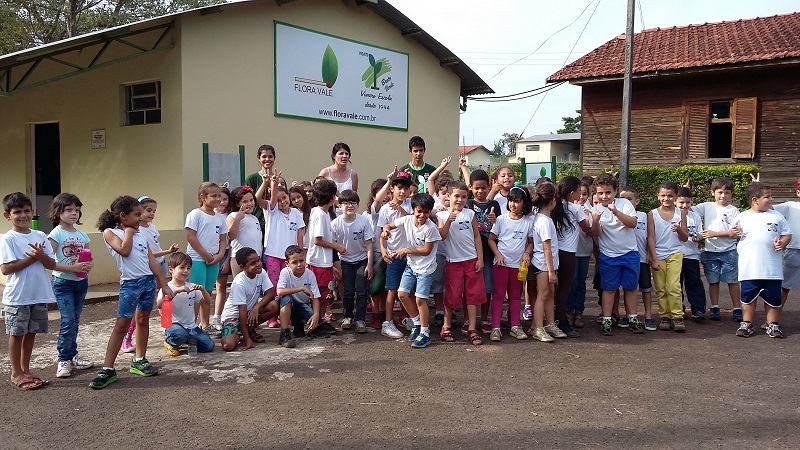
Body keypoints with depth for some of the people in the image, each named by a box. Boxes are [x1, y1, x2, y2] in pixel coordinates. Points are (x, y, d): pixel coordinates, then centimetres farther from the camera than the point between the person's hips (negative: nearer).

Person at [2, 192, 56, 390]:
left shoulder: (40, 236, 5)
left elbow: (52, 265, 4)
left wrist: (41, 255, -15)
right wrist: (31, 258, -17)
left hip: (39, 295, 5)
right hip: (17, 297, -5)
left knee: (31, 333, 13)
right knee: (17, 334, 6)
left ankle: (25, 370, 26)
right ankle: (16, 374, 17)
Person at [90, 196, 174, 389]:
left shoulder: (141, 235, 14)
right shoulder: (110, 232, -1)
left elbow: (152, 261, 13)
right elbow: (124, 251, -19)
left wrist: (164, 285, 10)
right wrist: (128, 231, -4)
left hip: (149, 281, 5)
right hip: (129, 283, -5)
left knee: (143, 320, 12)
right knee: (121, 324, -6)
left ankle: (139, 360, 23)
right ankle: (108, 369, -3)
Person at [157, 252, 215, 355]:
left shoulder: (191, 287, 8)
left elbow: (208, 302, 8)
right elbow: (159, 305, -28)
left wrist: (202, 289, -11)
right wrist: (177, 291, -33)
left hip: (191, 325, 5)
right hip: (174, 325, -5)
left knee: (209, 346, -8)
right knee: (180, 334, -39)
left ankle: (187, 341, 20)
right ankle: (170, 343, -1)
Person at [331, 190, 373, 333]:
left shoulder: (364, 221, -15)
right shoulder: (335, 224, -15)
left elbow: (369, 244, -10)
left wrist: (369, 264, -11)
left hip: (362, 260, 0)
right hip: (345, 261, 1)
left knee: (361, 290, -5)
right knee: (348, 292, 3)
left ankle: (360, 319, 6)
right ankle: (348, 317, 23)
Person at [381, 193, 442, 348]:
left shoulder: (430, 228, -20)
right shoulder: (406, 220, -7)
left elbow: (426, 250, -17)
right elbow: (389, 225, 6)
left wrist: (406, 250, -17)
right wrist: (386, 230, -19)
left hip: (425, 268, -6)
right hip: (411, 265, 6)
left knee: (420, 299, -5)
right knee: (402, 294, 4)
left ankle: (424, 333, 9)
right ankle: (417, 323, 24)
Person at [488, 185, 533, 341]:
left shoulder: (528, 222, 1)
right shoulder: (501, 219, -4)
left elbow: (531, 242, 9)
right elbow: (491, 239, -1)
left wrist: (527, 253, -10)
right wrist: (498, 254, -14)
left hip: (518, 263, 2)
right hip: (501, 262, -2)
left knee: (515, 295, 13)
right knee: (498, 294, 1)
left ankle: (515, 326, 20)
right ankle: (495, 327, 4)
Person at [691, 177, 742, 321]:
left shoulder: (733, 210, -3)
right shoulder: (707, 206, 5)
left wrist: (715, 233, -15)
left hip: (728, 251, -2)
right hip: (710, 251, 2)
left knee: (732, 281, 2)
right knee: (713, 281, 9)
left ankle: (737, 309, 10)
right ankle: (714, 308, 18)